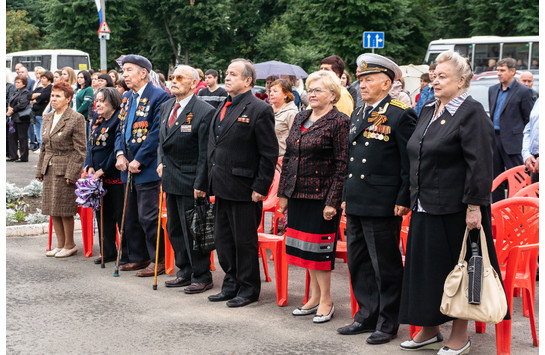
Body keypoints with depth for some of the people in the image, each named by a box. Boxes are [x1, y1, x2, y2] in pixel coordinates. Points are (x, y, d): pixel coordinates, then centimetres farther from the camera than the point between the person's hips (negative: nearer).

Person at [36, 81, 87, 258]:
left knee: (65, 210, -3)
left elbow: (80, 149, -10)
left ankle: (70, 245, 11)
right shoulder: (47, 118, 13)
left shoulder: (76, 119, -8)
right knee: (52, 210, 9)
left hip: (65, 170, -7)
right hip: (49, 169, 7)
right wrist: (40, 170, 14)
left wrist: (72, 173, -15)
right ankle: (60, 244, 19)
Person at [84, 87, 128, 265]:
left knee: (120, 214, -3)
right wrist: (90, 167, 2)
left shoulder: (119, 120, -12)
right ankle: (108, 252, 22)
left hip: (115, 175, -8)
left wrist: (102, 170, -14)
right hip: (98, 175, 8)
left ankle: (127, 253, 5)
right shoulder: (96, 120, 13)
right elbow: (91, 145, 16)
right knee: (102, 213, 13)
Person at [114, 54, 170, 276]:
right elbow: (121, 129, 17)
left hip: (147, 167, -8)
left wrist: (138, 161, -16)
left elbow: (156, 133, -16)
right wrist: (120, 154, 0)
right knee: (131, 216, 14)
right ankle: (139, 257, 25)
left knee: (148, 217, -5)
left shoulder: (159, 96, -11)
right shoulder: (127, 98, 15)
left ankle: (158, 261, 5)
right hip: (128, 167, 9)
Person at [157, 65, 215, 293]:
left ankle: (202, 277, 12)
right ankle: (185, 272, 29)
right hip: (171, 180, 8)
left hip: (190, 182, -8)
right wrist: (160, 162, 6)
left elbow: (205, 153, -16)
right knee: (174, 229, 16)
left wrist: (200, 184, -17)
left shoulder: (204, 112, -15)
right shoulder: (166, 107, 10)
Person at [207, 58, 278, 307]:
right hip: (222, 188, 8)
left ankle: (249, 289, 15)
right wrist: (211, 180, 16)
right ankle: (231, 284, 28)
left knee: (244, 241, 2)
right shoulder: (223, 108, 14)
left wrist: (260, 188, -16)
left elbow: (269, 154, -13)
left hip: (244, 189, -8)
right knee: (222, 239, 14)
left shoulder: (259, 110, -11)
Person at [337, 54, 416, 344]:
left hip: (382, 206, -8)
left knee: (385, 266, 2)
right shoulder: (357, 116, 15)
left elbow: (410, 162, -10)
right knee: (358, 263, 14)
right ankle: (367, 315, 27)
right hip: (356, 204, 8)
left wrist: (403, 200, -14)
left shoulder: (400, 114, -8)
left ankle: (388, 322, 13)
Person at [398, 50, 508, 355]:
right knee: (426, 267, 13)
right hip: (426, 207, 8)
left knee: (456, 269, 2)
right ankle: (430, 330, 26)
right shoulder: (429, 110, 13)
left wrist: (474, 206, -21)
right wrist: (415, 197, 17)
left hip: (455, 209, -8)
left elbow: (480, 164, -17)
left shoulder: (472, 113, -12)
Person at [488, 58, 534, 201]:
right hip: (494, 139, 6)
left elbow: (529, 118, -4)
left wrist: (518, 133, -2)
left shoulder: (523, 91, -6)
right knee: (495, 177, 11)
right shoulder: (493, 90, 13)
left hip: (512, 141, -6)